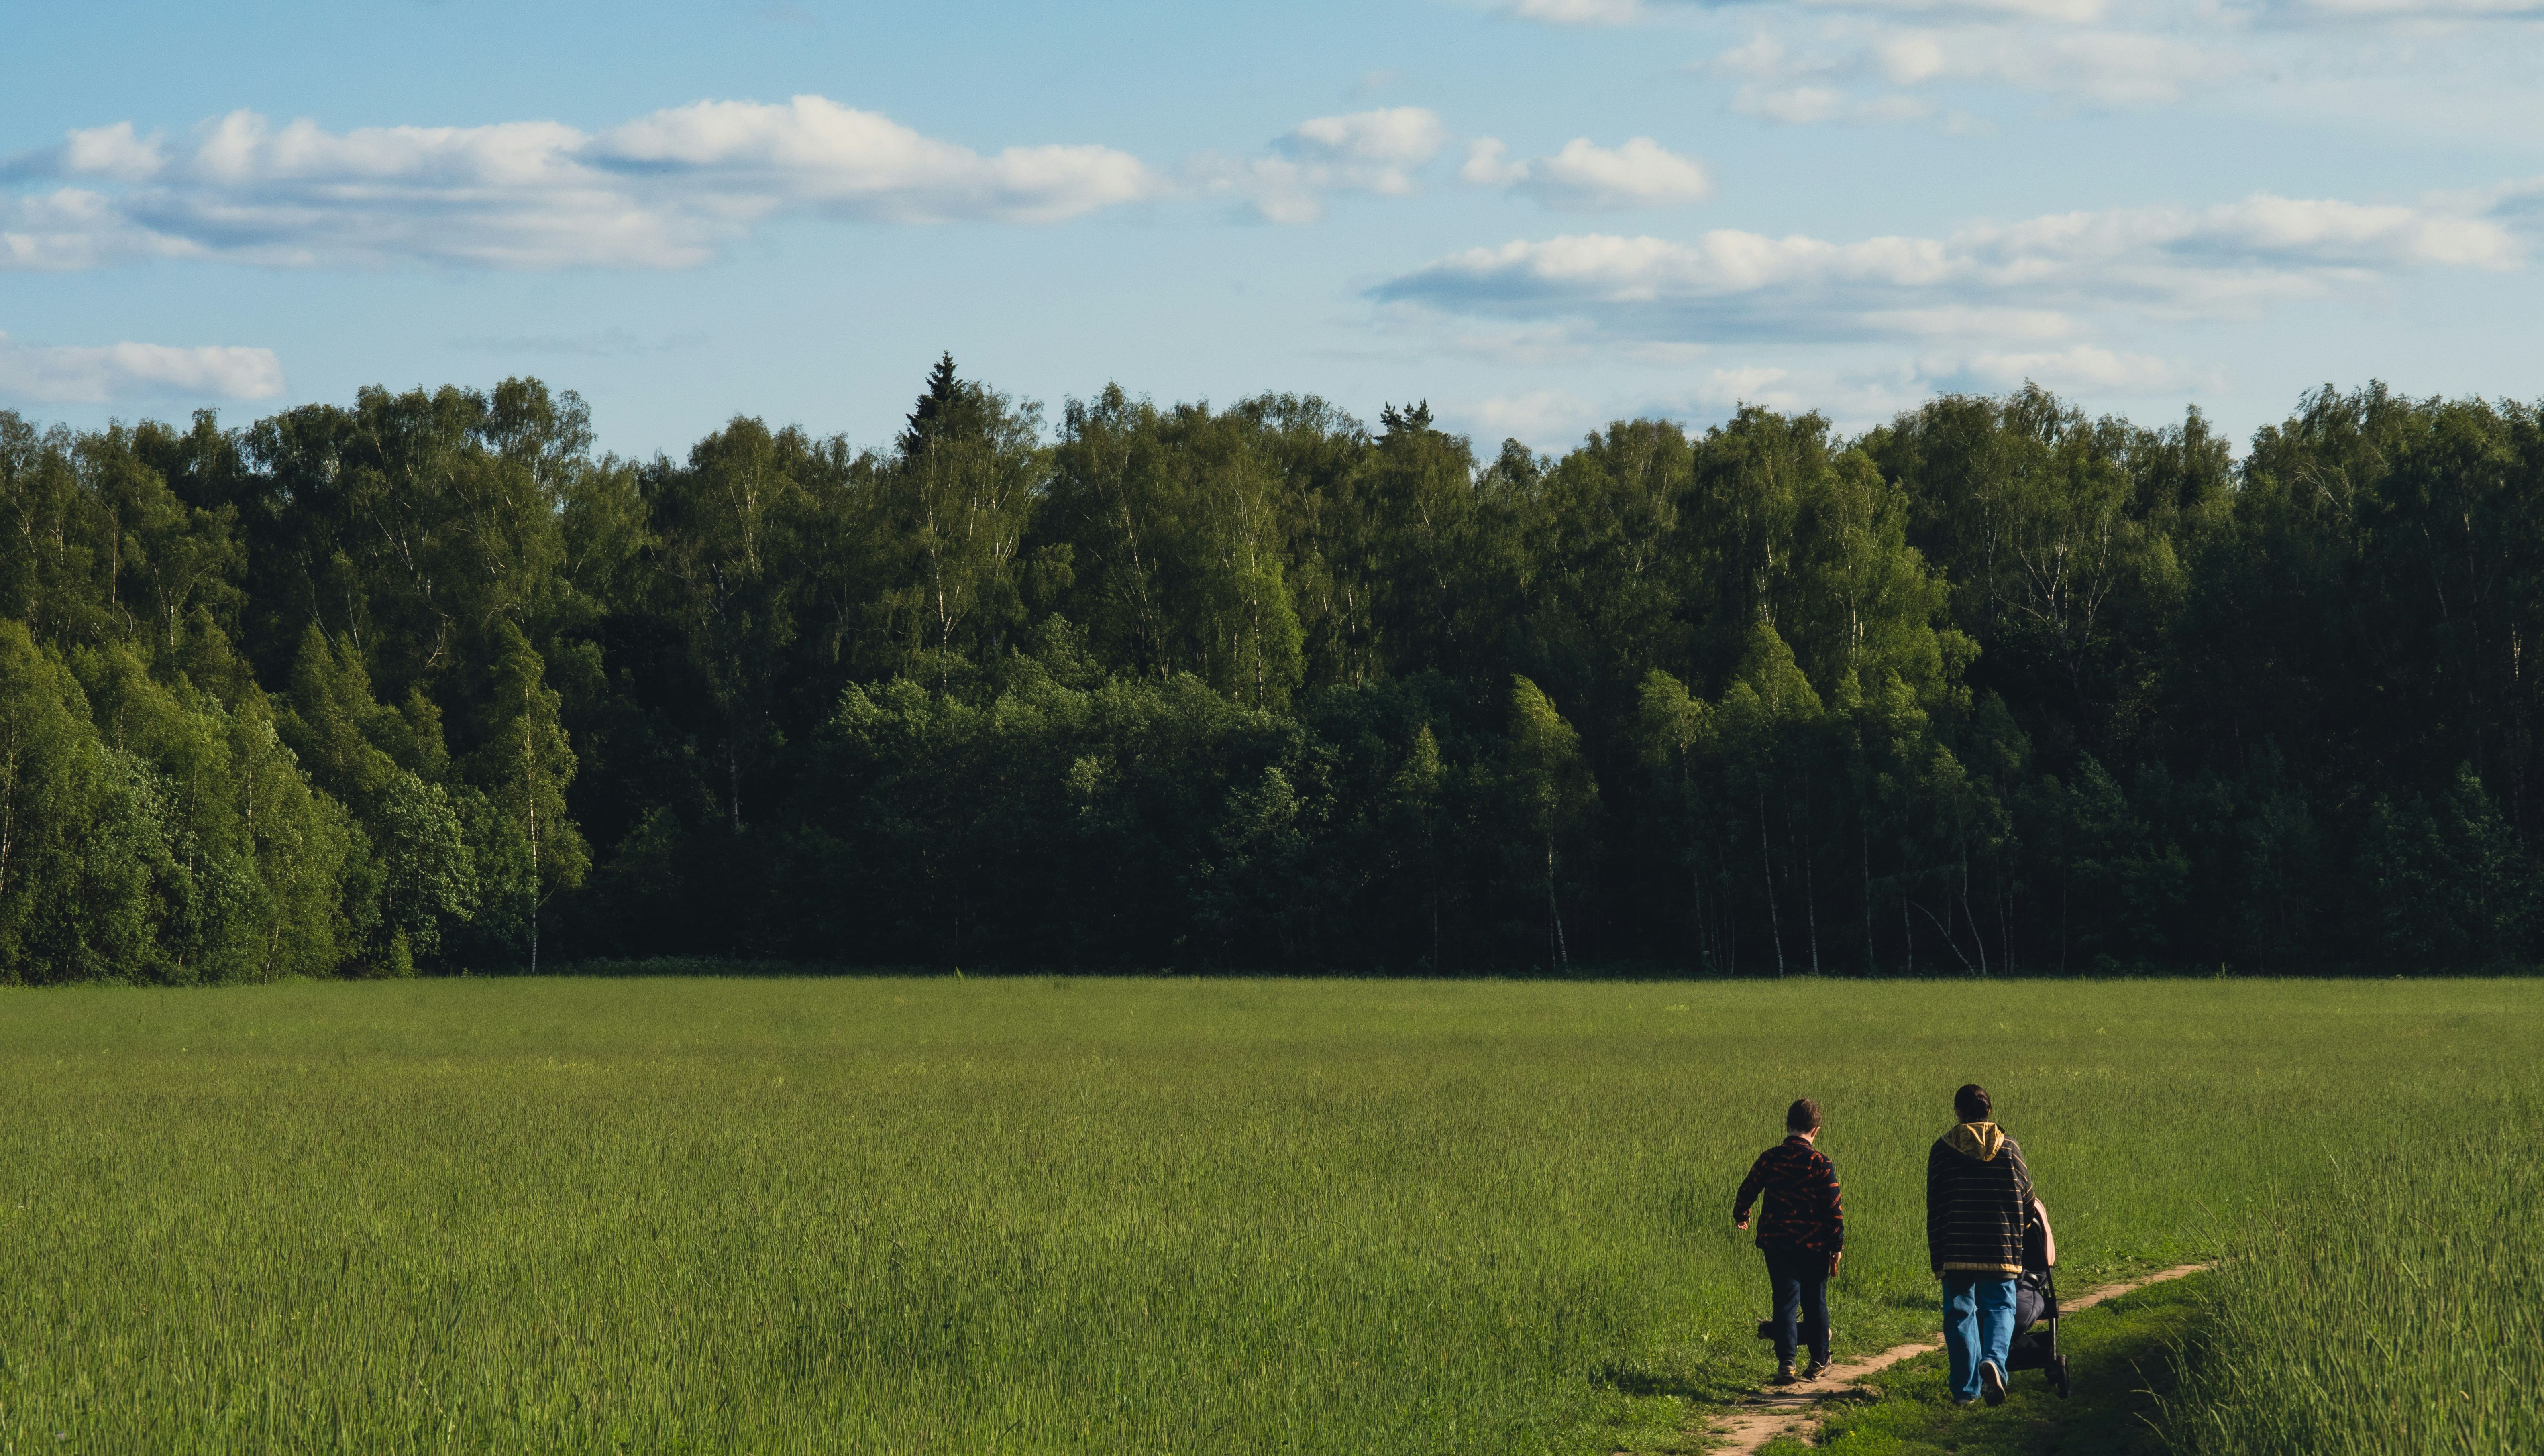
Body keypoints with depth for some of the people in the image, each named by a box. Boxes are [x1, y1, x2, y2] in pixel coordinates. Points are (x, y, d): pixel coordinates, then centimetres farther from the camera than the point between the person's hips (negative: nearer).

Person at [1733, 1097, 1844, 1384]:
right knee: (1815, 1303, 12)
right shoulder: (1821, 1163, -8)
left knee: (1785, 1301, 3)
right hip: (1814, 1243, -1)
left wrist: (1740, 1217, 29)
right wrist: (1838, 1244, -1)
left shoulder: (1769, 1159, -2)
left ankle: (1786, 1363, -9)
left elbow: (1747, 1191, 9)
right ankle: (1819, 1363, 21)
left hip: (1777, 1242, 1)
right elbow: (1834, 1207, -9)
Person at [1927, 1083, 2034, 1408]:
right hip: (2001, 1248, 0)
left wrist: (1936, 1253, 8)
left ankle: (1966, 1389, 6)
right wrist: (2016, 1236, 29)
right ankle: (1994, 1360, -22)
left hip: (1956, 1250, 0)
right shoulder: (2009, 1149, 3)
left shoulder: (1943, 1149, 1)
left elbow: (1934, 1205, 2)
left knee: (1960, 1313, 7)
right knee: (2000, 1308, 7)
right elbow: (2027, 1196, 10)